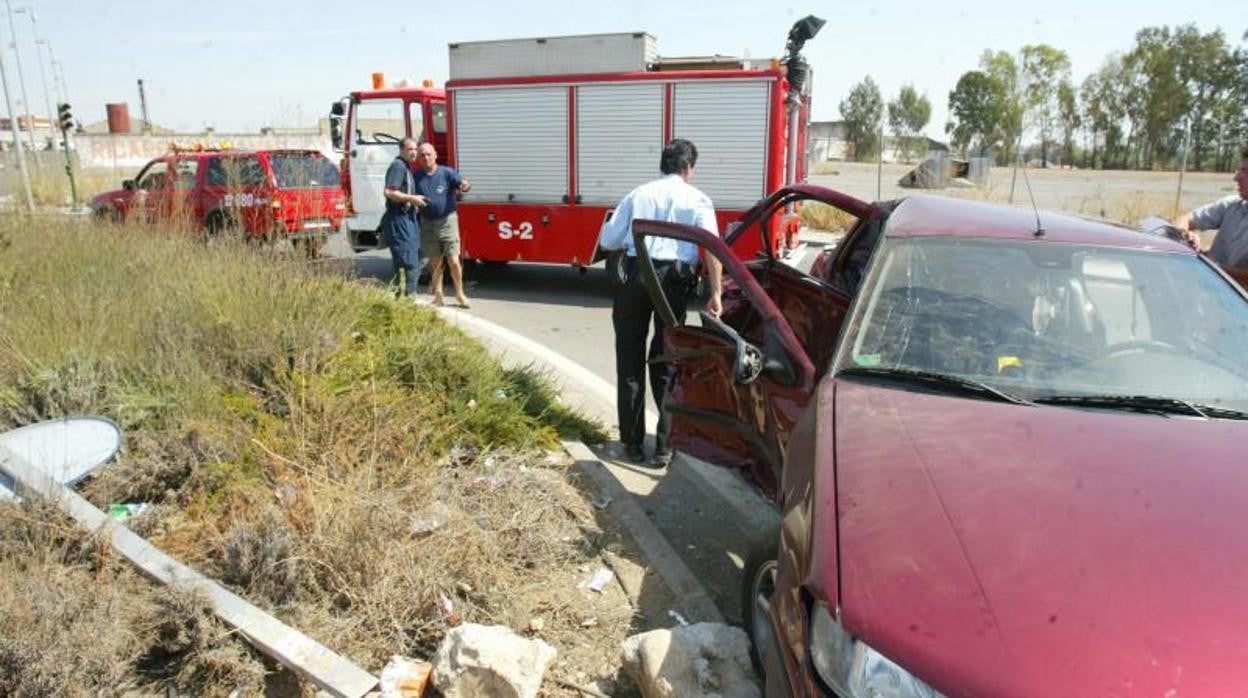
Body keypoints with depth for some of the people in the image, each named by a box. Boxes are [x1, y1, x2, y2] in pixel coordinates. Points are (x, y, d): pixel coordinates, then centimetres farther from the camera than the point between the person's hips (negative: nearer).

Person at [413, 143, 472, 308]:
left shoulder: (446, 172, -4)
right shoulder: (416, 177, 4)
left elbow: (463, 183, -13)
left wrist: (465, 186, -36)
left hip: (447, 221, -3)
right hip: (428, 224, 3)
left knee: (453, 261, -5)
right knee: (435, 263, 9)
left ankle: (460, 294, 13)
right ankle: (438, 296, 19)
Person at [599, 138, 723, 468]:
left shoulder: (638, 194, 12)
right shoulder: (697, 199, 6)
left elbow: (608, 240, 9)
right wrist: (715, 294, -8)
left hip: (634, 275, 1)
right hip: (673, 280, -1)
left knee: (630, 361, 12)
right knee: (666, 364, 12)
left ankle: (633, 443, 16)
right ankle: (664, 446, 12)